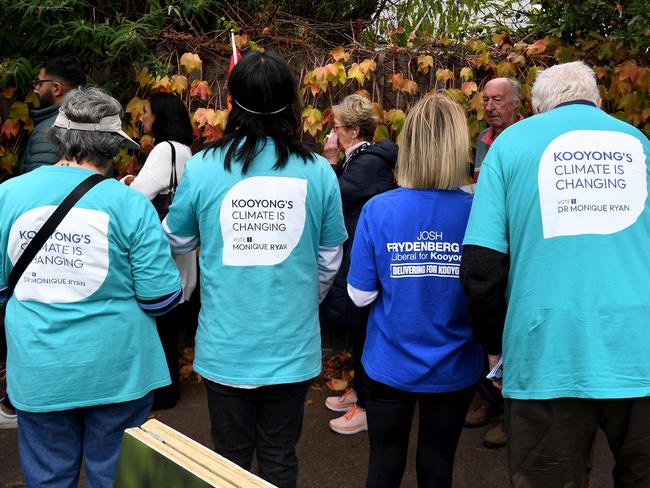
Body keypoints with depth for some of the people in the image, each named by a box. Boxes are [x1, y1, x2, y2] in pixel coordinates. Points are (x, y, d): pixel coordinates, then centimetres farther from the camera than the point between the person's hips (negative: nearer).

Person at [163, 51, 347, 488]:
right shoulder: (318, 172, -7)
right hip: (291, 346, 1)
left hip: (225, 347, 0)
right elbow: (330, 260, 4)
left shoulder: (202, 168, -10)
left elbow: (178, 242, 6)